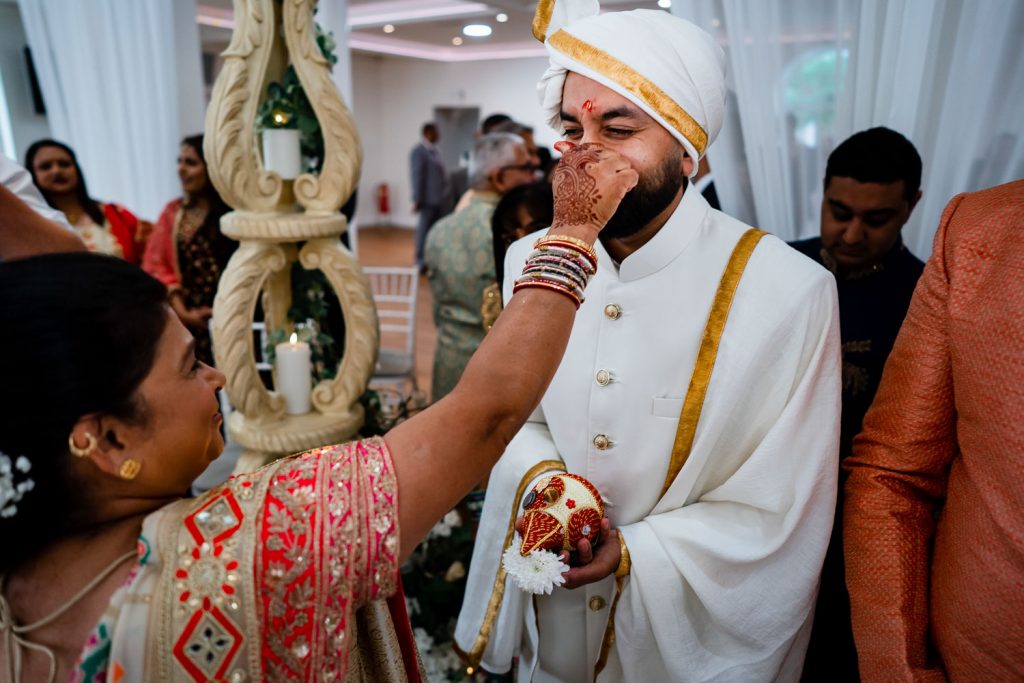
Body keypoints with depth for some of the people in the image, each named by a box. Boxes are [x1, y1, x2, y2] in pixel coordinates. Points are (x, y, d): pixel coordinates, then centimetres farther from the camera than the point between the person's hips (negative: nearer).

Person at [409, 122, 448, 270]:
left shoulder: (433, 150, 15)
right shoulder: (418, 151, -12)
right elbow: (417, 176, -14)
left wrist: (444, 194, 14)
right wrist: (417, 200, -15)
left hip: (439, 198, 8)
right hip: (429, 198, -8)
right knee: (425, 229, 0)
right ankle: (421, 260, 9)